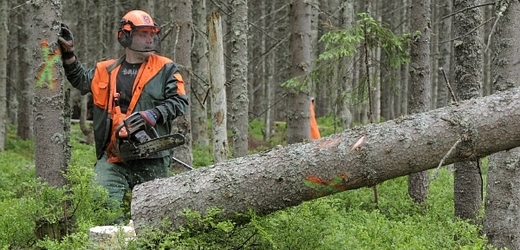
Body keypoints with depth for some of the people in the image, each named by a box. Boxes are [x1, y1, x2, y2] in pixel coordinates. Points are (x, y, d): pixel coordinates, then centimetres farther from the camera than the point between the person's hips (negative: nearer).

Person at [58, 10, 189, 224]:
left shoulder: (165, 69, 2)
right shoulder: (107, 70, 12)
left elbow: (180, 101, -3)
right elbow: (81, 80, 24)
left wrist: (155, 114, -17)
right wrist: (68, 54, 13)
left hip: (151, 159, -2)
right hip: (114, 158, 2)